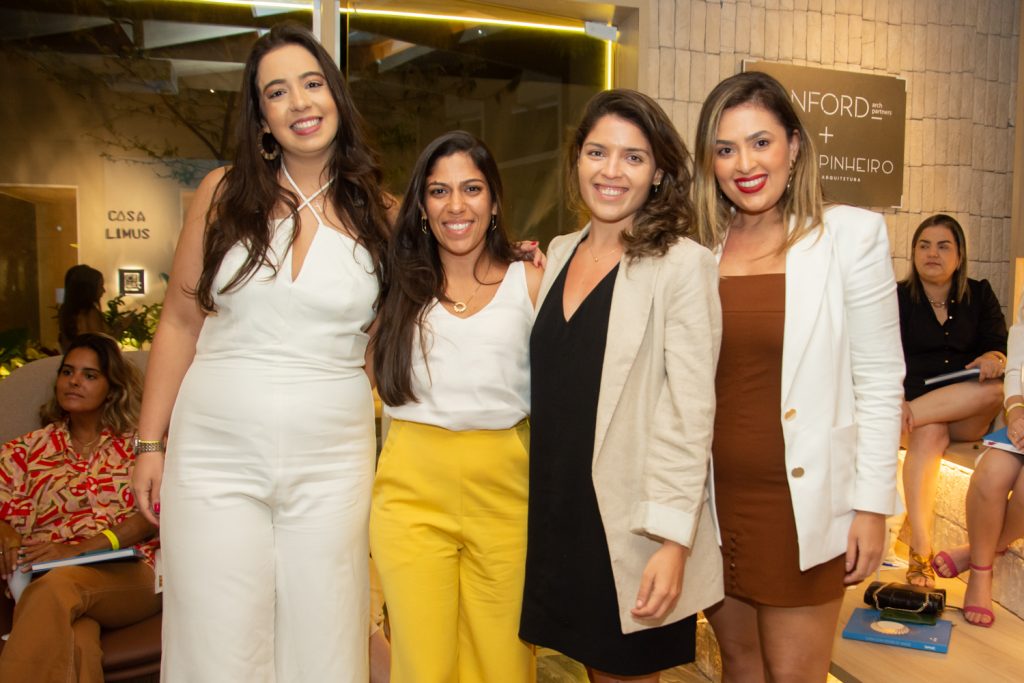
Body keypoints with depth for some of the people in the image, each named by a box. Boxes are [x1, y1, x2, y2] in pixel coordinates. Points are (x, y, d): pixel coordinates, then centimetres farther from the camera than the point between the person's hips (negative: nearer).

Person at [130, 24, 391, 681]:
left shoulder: (378, 212, 1)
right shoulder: (224, 192, 1)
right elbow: (180, 323, 6)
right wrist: (150, 443, 6)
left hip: (331, 465, 0)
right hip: (215, 457, 0)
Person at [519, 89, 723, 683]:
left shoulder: (683, 264, -11)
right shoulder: (559, 255, 8)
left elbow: (690, 410, -15)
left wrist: (673, 539, -18)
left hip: (631, 520, -5)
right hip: (556, 512, 5)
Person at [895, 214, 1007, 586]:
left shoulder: (979, 295, 12)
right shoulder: (898, 297, 5)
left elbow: (1001, 347, 5)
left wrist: (993, 358, -22)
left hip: (968, 413, 2)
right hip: (913, 404, -1)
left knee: (995, 387, -33)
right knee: (929, 433, -37)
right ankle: (920, 552, -38)